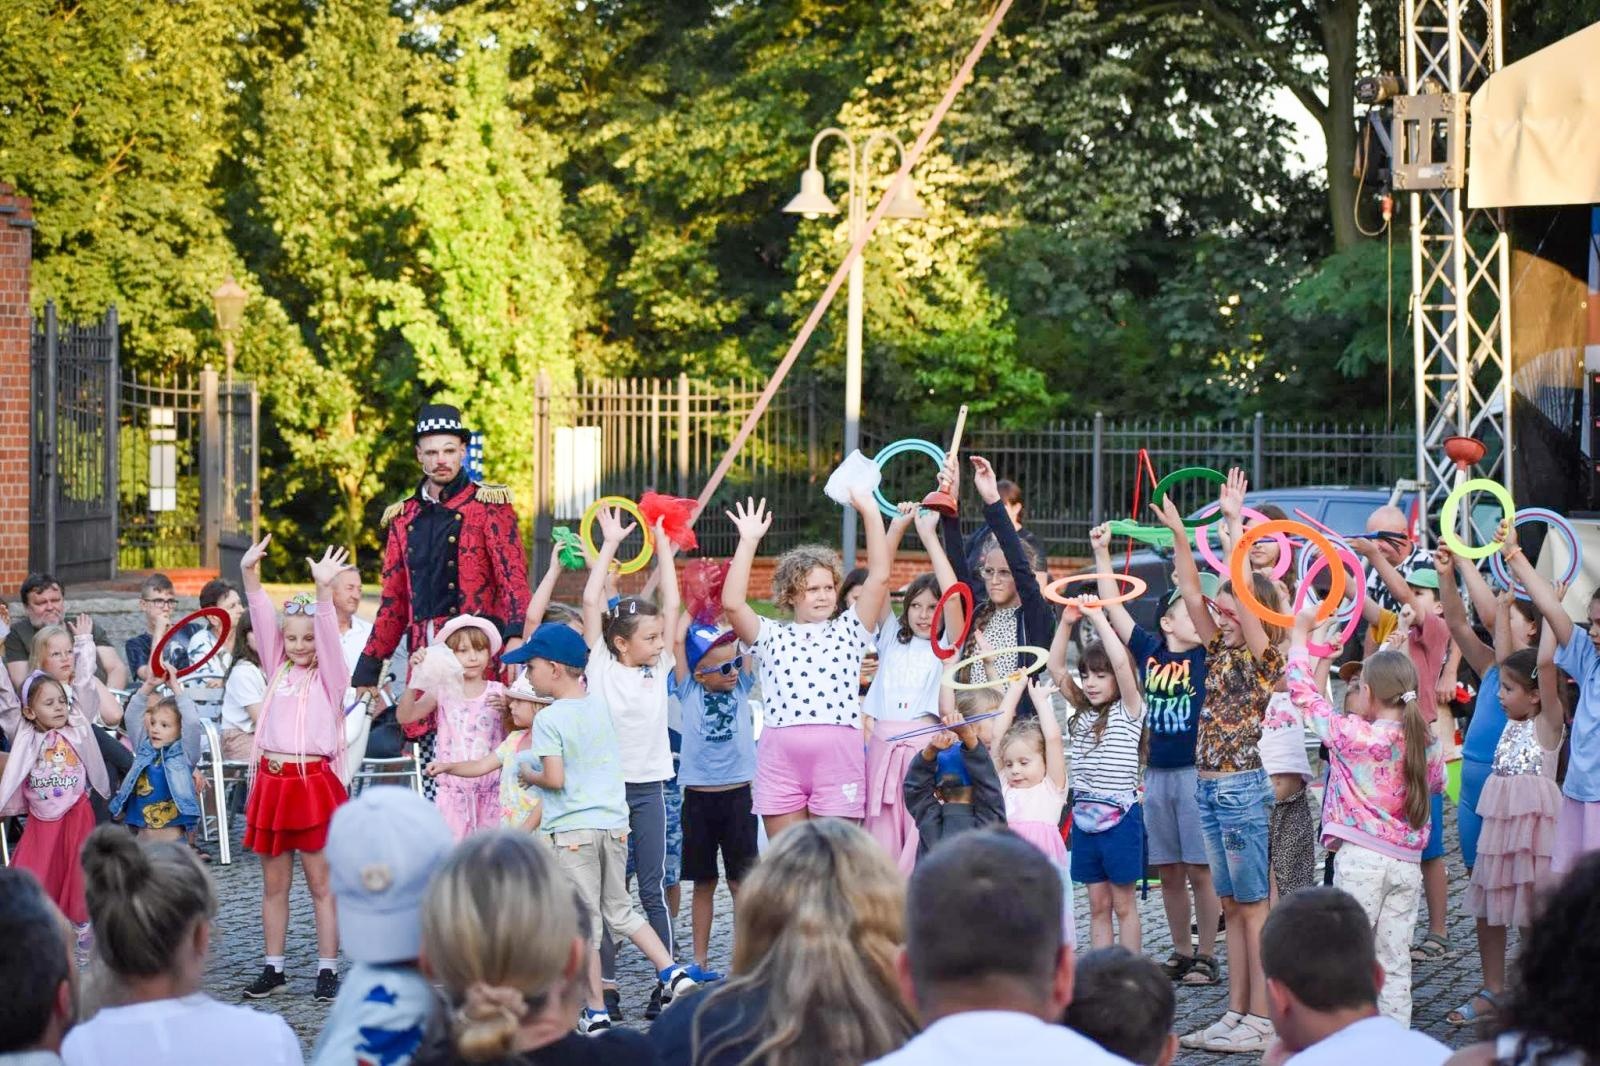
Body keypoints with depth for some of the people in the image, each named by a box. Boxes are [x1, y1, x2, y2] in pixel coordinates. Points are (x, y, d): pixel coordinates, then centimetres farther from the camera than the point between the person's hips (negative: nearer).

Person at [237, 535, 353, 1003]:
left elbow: (328, 632, -15)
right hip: (272, 780, 5)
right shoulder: (277, 670, 12)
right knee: (273, 885, 11)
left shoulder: (329, 676, 1)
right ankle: (273, 967, 18)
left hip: (315, 781, -5)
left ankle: (328, 968, 6)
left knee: (322, 884, 1)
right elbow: (263, 620, 2)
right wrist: (249, 576, -12)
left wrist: (323, 589, -31)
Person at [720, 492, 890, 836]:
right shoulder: (771, 636, 15)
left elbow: (880, 577, 7)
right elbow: (732, 603, 0)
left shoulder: (849, 630, 15)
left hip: (838, 756, -1)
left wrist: (869, 513, 3)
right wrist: (748, 541, -1)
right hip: (780, 758, 1)